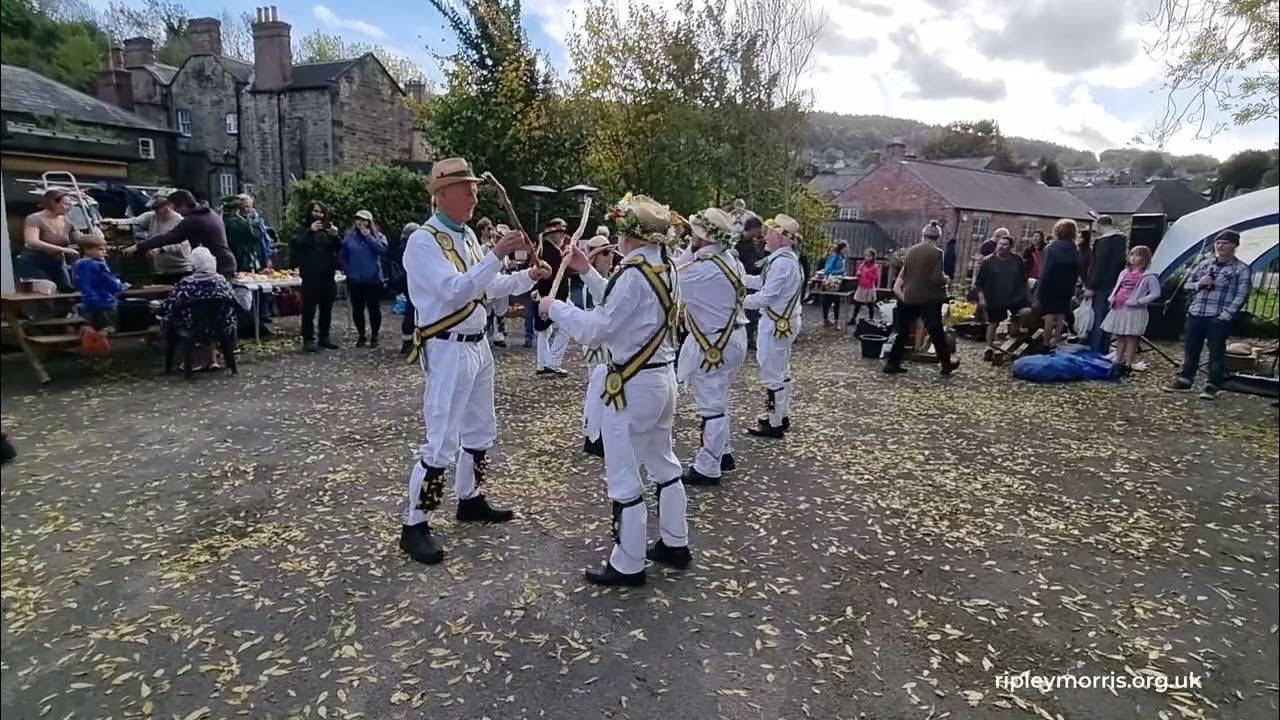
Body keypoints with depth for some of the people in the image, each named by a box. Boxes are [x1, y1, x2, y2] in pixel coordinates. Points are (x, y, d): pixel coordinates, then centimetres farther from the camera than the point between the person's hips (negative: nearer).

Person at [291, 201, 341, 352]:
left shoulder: (328, 229, 12)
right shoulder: (304, 229, 2)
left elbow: (338, 249, 7)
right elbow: (296, 244, -15)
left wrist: (335, 236, -10)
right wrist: (310, 231, -23)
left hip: (327, 276, 4)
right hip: (310, 276, -4)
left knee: (326, 309, 10)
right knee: (309, 309, -4)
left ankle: (324, 337, 20)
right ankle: (308, 339, 1)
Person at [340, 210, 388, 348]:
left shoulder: (378, 236, 0)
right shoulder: (349, 236, 4)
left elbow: (382, 249, -19)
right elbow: (341, 256, 10)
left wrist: (368, 236, -16)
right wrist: (347, 270, 1)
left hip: (373, 280, -2)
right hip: (354, 281, 2)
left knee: (374, 309, 4)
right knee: (357, 310, 8)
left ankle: (374, 337, 18)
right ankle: (361, 336, 23)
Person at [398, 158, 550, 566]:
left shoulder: (467, 236, 12)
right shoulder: (423, 242, -15)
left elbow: (489, 286, 20)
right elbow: (454, 291, -28)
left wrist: (528, 277, 7)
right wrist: (497, 255, -32)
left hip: (477, 345, 9)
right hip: (448, 350, -9)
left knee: (480, 429, 18)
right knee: (442, 441, -7)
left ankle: (470, 500, 35)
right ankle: (414, 526, 5)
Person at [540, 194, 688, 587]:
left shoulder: (633, 273, -21)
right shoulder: (665, 268, 7)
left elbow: (594, 329, -21)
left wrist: (554, 307, -7)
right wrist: (587, 271, 14)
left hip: (632, 385, -9)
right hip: (663, 378, 10)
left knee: (624, 478, 3)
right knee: (664, 463, 21)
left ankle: (628, 565, 16)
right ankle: (675, 544, 34)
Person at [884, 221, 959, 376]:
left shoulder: (911, 250, 2)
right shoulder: (937, 252, -11)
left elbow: (903, 274, 7)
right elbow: (937, 278, -16)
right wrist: (945, 279, 4)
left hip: (910, 297, 3)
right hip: (929, 299, -3)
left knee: (903, 331, 9)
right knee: (936, 331, 8)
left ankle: (892, 363, 7)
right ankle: (946, 364, 20)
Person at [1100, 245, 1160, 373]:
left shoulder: (1148, 276, -7)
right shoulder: (1125, 273, 13)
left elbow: (1155, 293, -12)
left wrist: (1138, 301, -17)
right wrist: (1112, 298, 6)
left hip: (1133, 311, -7)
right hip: (1119, 309, 7)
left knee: (1131, 338, -3)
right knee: (1120, 337, 13)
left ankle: (1128, 365, 1)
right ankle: (1118, 362, 20)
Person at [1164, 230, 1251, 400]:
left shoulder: (1241, 269, -1)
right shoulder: (1205, 263, 11)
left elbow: (1241, 295, -6)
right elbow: (1187, 285, 16)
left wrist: (1227, 314, -14)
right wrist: (1199, 284, -6)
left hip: (1218, 318, -4)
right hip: (1195, 314, 4)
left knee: (1216, 352, 0)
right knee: (1191, 349, 11)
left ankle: (1212, 386, 8)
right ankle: (1184, 380, 22)